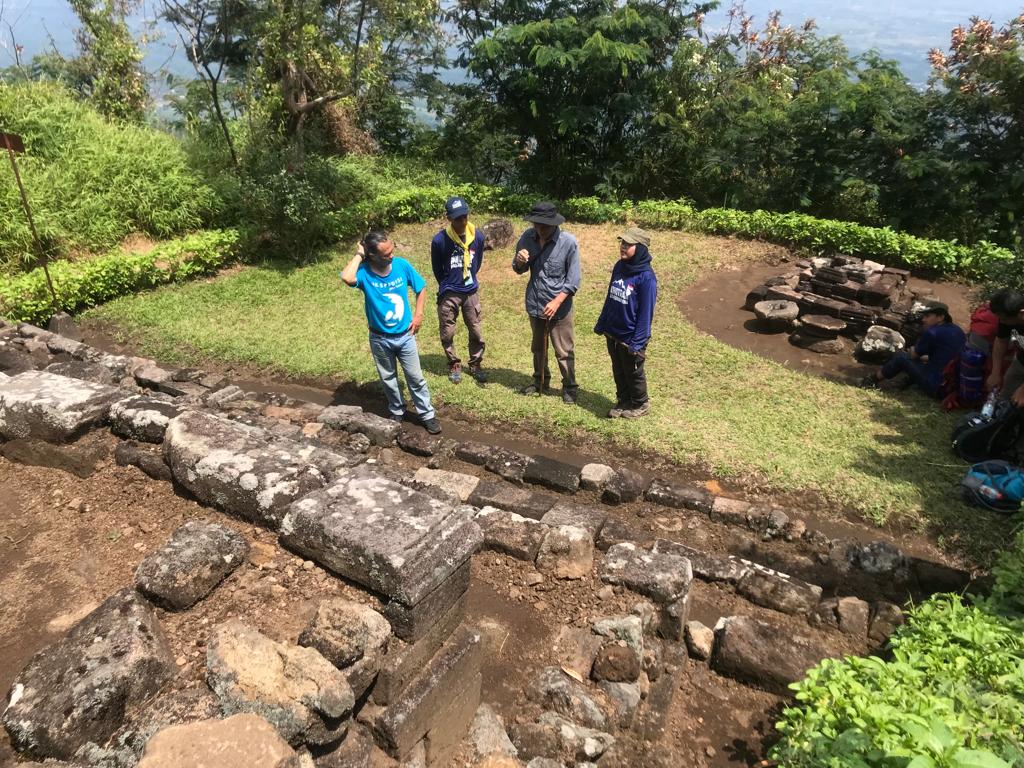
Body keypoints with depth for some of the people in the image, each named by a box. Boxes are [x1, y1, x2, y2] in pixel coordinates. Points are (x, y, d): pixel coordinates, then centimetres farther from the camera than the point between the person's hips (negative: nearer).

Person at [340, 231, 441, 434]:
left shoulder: (402, 265, -13)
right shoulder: (364, 272, -20)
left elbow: (421, 288, 3)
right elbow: (347, 278, -44)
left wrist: (418, 314, -5)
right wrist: (358, 255, -30)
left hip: (405, 335, 1)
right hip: (380, 339, 0)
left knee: (415, 377, 10)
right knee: (388, 379, 18)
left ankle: (427, 414, 26)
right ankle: (397, 412, 40)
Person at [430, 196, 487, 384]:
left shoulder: (477, 236, -9)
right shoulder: (439, 240, -18)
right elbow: (437, 268, -1)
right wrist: (448, 285, 10)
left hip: (471, 292, 3)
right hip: (449, 294, -2)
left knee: (476, 331, 10)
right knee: (447, 333, 8)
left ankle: (475, 364, 29)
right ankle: (454, 365, 29)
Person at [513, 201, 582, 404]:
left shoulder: (568, 242, -18)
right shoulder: (528, 237, -6)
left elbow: (573, 280, -14)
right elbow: (520, 270, 7)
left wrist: (556, 302, -23)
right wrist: (519, 261, -17)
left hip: (559, 307, -5)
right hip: (535, 304, 5)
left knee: (563, 351, 4)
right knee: (537, 347, 21)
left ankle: (570, 388, 21)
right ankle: (540, 381, 40)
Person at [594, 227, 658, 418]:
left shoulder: (646, 277, -21)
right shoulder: (619, 267, 0)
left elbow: (645, 312, -20)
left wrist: (638, 343, -20)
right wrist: (601, 324, 12)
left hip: (630, 338, -6)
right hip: (612, 334, 6)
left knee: (633, 374, 13)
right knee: (618, 372, 21)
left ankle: (640, 405, 35)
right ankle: (623, 402, 40)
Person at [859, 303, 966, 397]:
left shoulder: (932, 333, -14)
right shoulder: (959, 331, 10)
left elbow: (913, 355, 1)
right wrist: (927, 357, 29)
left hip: (937, 387, -8)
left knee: (900, 357, 2)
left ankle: (873, 379, 17)